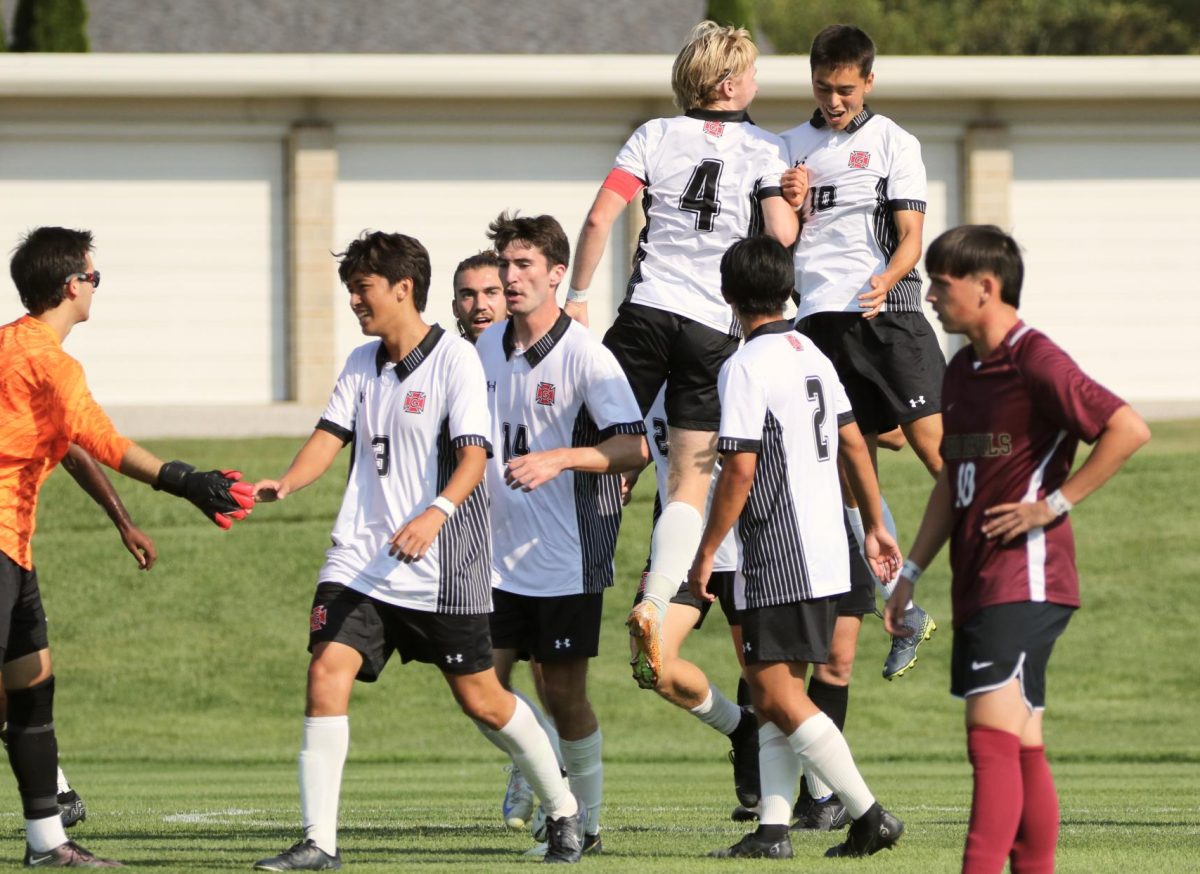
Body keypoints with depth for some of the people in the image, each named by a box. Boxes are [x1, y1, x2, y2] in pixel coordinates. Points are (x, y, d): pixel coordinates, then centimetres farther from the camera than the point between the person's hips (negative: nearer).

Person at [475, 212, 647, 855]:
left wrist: (557, 461, -28)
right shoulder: (488, 346, 7)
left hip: (566, 560, -6)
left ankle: (587, 821, 13)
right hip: (498, 555, 6)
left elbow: (635, 446, -18)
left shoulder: (584, 356, -13)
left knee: (563, 693, -1)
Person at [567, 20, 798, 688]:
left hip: (646, 311, 1)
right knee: (692, 481, 0)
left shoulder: (656, 135, 7)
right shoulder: (766, 148, 3)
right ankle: (656, 602, -19)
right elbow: (783, 235, -8)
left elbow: (600, 217, -3)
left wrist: (579, 295, 5)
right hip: (715, 326, -1)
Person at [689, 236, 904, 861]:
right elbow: (853, 445, 17)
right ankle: (772, 829, 6)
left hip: (779, 558, -9)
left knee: (775, 694, -6)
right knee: (777, 694, 11)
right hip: (827, 554, 9)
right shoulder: (813, 356, 12)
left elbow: (740, 469, -18)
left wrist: (705, 554, -11)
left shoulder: (746, 367, -13)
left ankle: (869, 815, -9)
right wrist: (875, 526, 26)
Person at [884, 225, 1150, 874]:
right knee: (1020, 748, 10)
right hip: (977, 587, 9)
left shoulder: (1036, 364, -12)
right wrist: (911, 572, 18)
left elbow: (1129, 429, -20)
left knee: (993, 738, -17)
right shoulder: (961, 371, 16)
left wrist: (1054, 504, -18)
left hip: (1025, 581, -9)